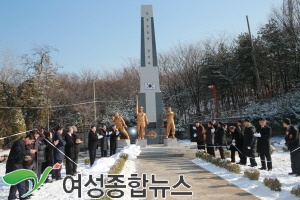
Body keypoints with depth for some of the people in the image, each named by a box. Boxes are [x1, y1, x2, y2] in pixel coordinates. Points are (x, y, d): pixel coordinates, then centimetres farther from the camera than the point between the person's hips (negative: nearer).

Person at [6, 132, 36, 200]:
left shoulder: (23, 143, 13)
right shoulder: (19, 143, -19)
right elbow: (19, 152, -30)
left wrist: (25, 156, 5)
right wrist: (29, 151, -24)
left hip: (17, 164, 10)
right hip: (14, 164, -10)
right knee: (20, 180, -9)